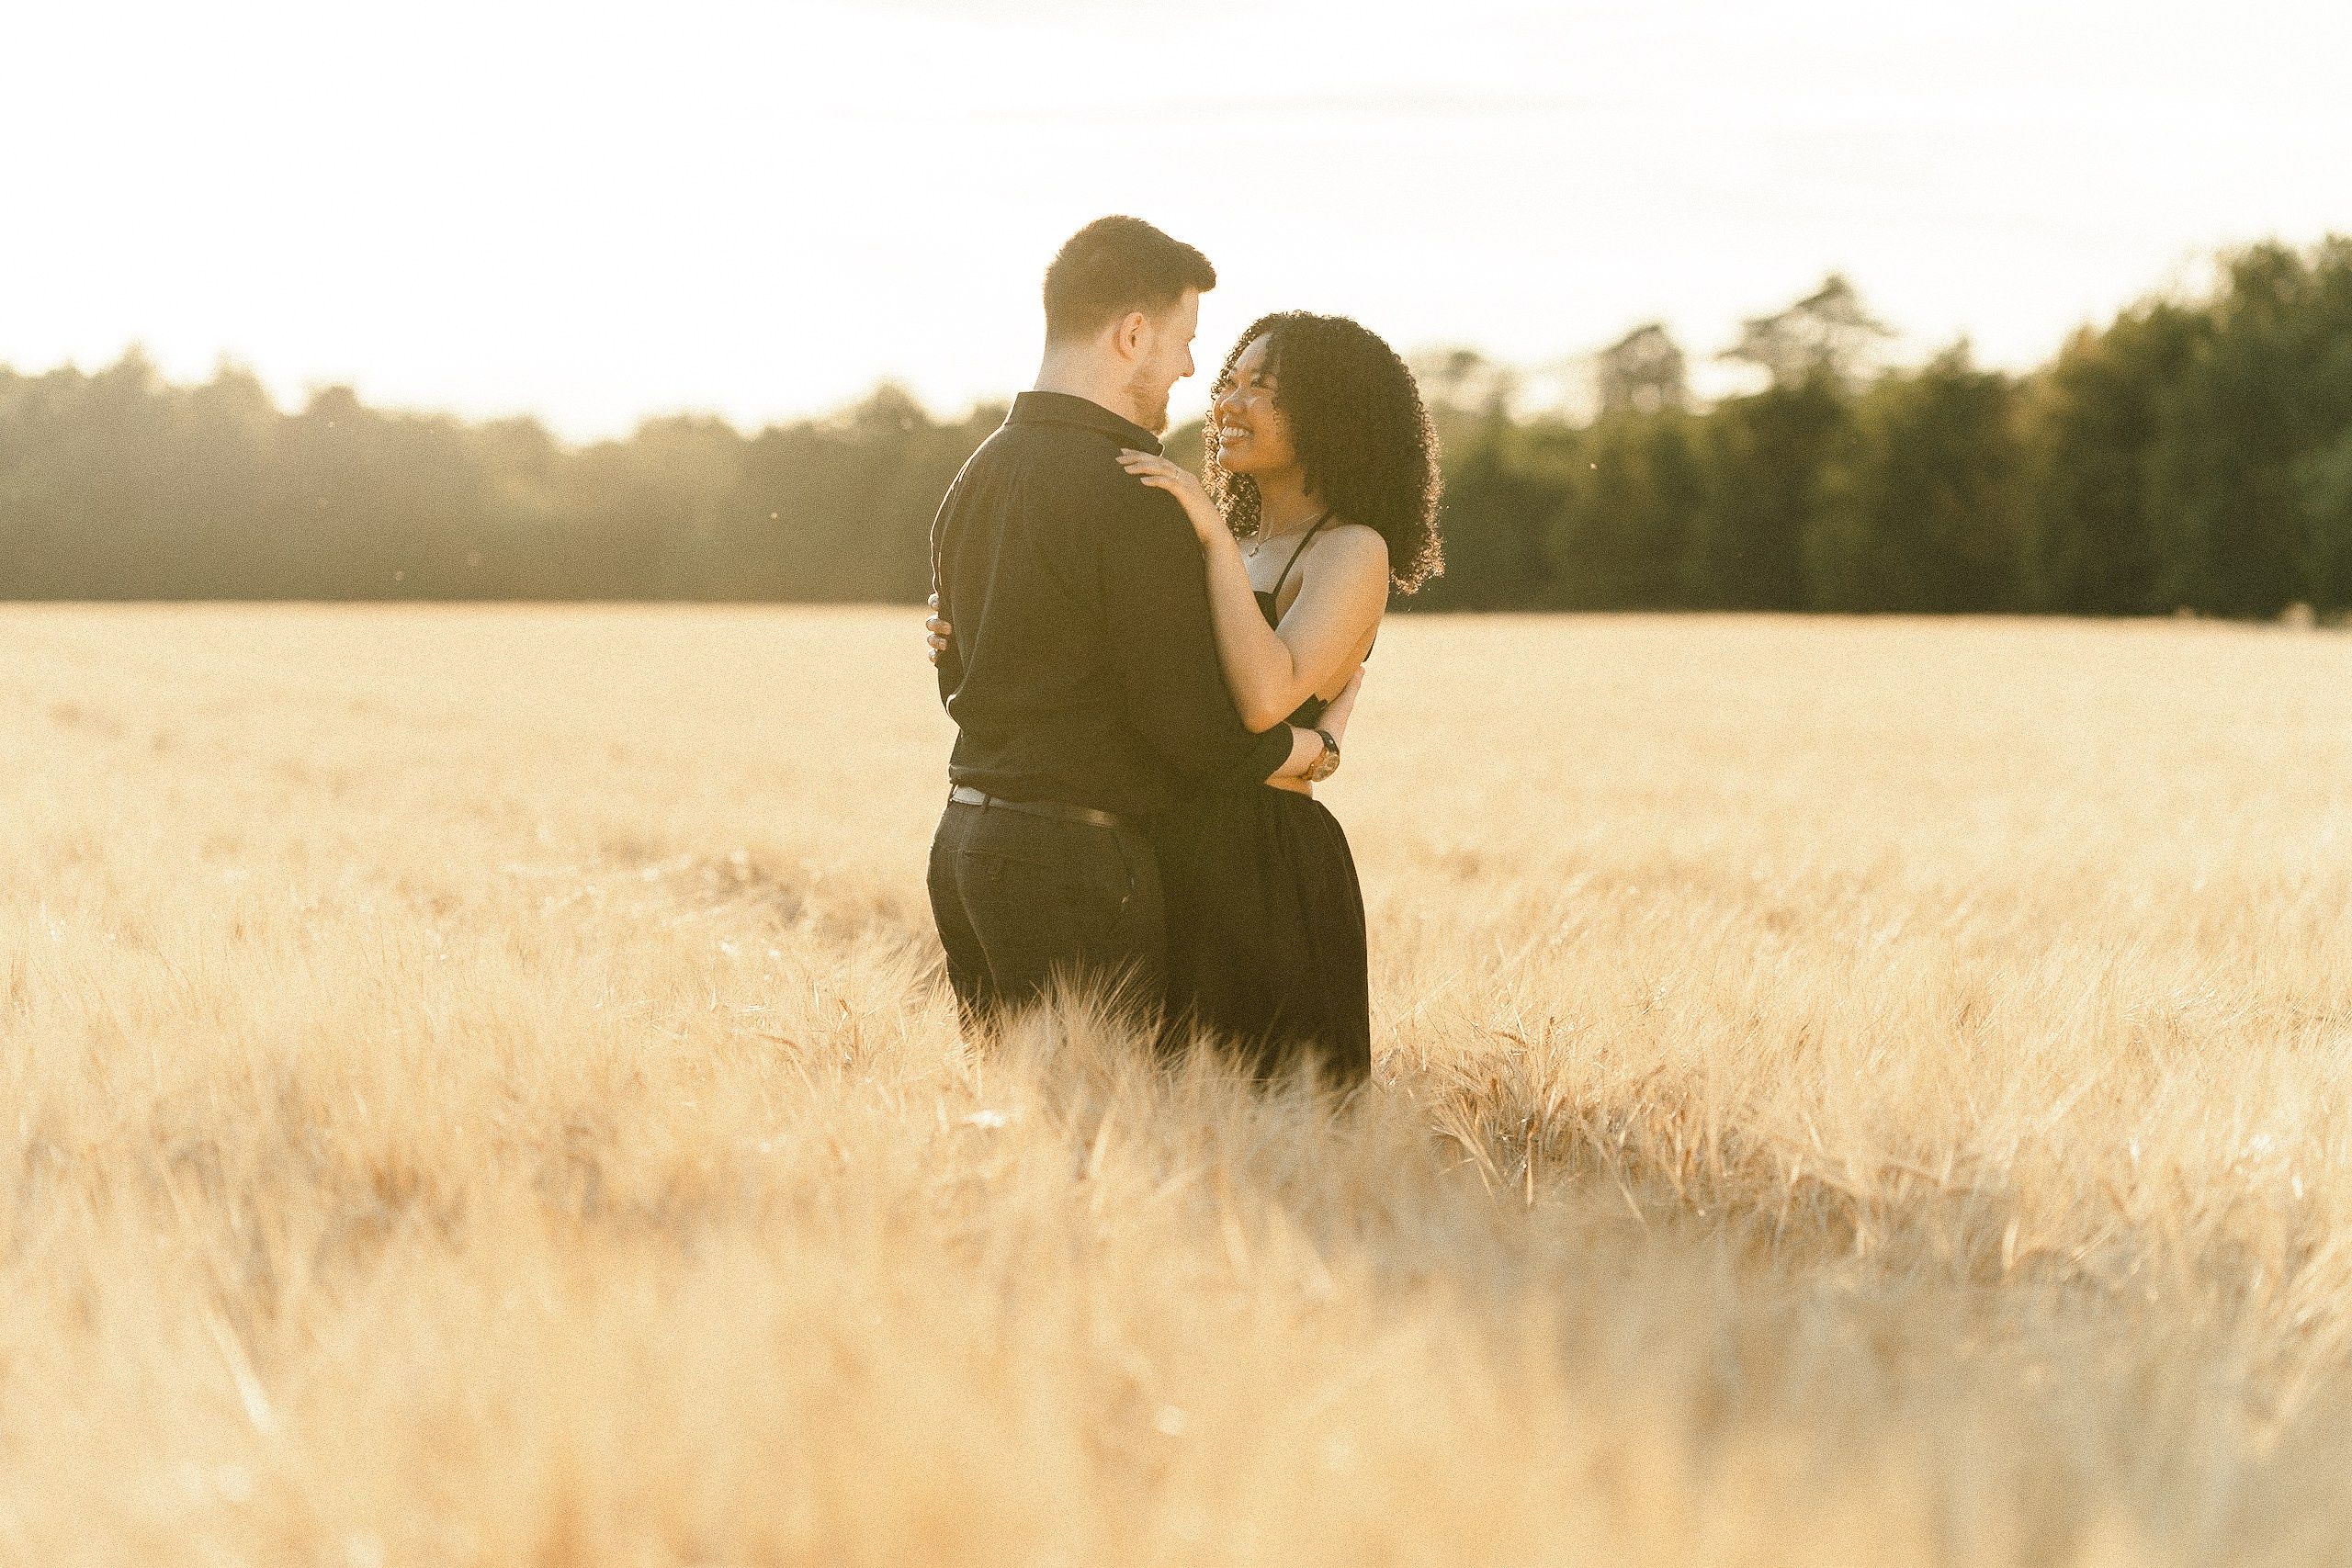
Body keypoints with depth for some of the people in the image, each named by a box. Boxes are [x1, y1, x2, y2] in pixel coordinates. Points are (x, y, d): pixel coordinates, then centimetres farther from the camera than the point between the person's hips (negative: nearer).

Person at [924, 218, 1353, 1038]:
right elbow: (1193, 725, -16)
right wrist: (1322, 745, 2)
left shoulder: (975, 479, 11)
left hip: (965, 841, 9)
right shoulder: (1134, 498, -16)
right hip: (1077, 861, -9)